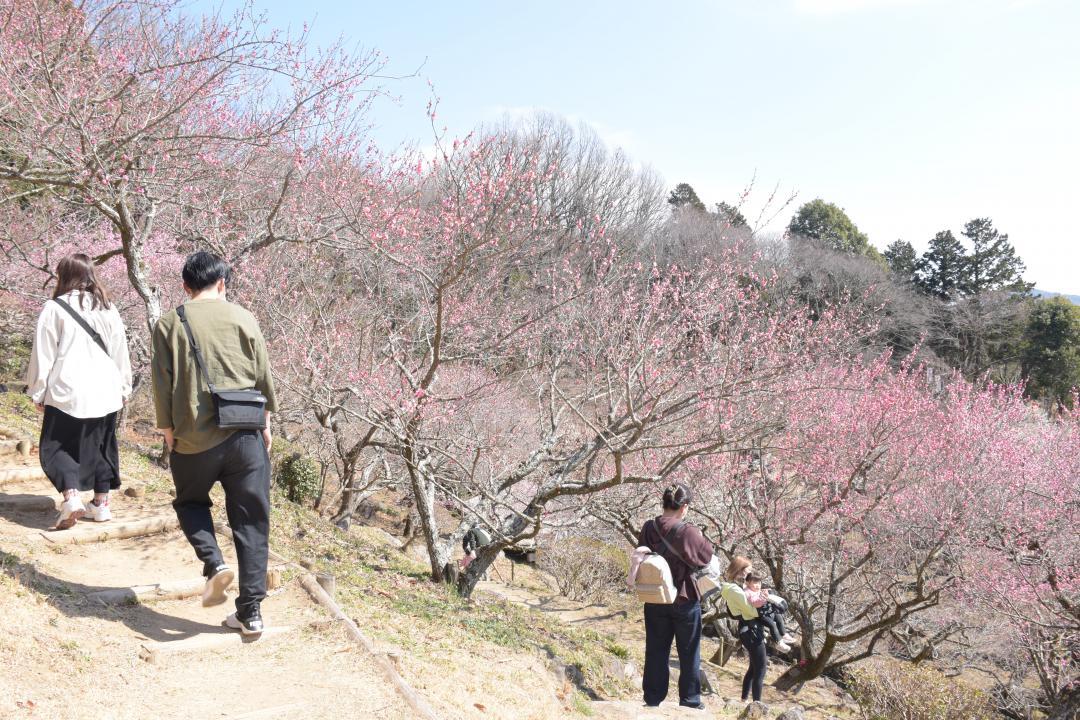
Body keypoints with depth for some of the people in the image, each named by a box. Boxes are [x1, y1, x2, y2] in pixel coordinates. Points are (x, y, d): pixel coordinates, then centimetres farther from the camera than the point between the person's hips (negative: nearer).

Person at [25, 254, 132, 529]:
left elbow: (43, 355, -5)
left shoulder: (55, 308, -7)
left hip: (67, 394, -4)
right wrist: (124, 388, 21)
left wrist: (38, 392, 5)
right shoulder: (108, 308, 7)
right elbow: (120, 353, 13)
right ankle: (101, 503, 19)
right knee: (102, 446, 16)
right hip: (105, 393, 4)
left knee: (55, 447, 8)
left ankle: (71, 496, -10)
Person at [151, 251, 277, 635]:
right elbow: (264, 377, 5)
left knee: (190, 501, 26)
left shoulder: (169, 324, 1)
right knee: (251, 521, 7)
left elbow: (163, 384, 0)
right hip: (246, 435, 1)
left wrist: (168, 432, 10)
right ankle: (250, 611, 8)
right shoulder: (244, 319, 3)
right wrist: (265, 423, 15)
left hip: (194, 438, 0)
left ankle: (214, 563, 2)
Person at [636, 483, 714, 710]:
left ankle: (653, 697, 18)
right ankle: (690, 699, 20)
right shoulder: (687, 531, -20)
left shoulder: (648, 529, -5)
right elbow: (708, 555, -8)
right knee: (689, 652, 12)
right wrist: (700, 538, 8)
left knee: (656, 650, 13)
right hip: (685, 598, -4)